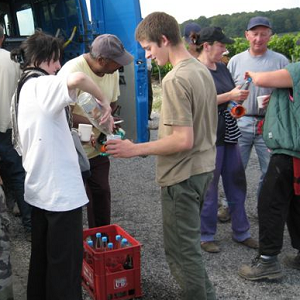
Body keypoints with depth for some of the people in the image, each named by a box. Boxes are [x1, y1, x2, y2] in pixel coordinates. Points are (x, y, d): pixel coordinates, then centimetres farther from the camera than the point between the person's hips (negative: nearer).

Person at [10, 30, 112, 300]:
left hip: (39, 188, 9)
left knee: (42, 256, 20)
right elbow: (78, 78, -37)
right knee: (66, 261, 1)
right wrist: (104, 101, -20)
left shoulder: (22, 90, 13)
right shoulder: (41, 85, -15)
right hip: (60, 190, -9)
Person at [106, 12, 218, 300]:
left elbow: (183, 140, -25)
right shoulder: (202, 69, 6)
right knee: (188, 242, 23)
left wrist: (134, 149, -17)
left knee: (181, 251, 4)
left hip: (183, 176, -10)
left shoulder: (175, 80, -21)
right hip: (204, 167, 10)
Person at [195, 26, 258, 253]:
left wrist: (240, 94, 2)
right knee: (209, 186, 3)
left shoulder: (222, 67, 12)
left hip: (229, 134, 8)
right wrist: (230, 96, -20)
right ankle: (206, 236, 20)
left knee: (237, 183, 13)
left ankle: (241, 232, 27)